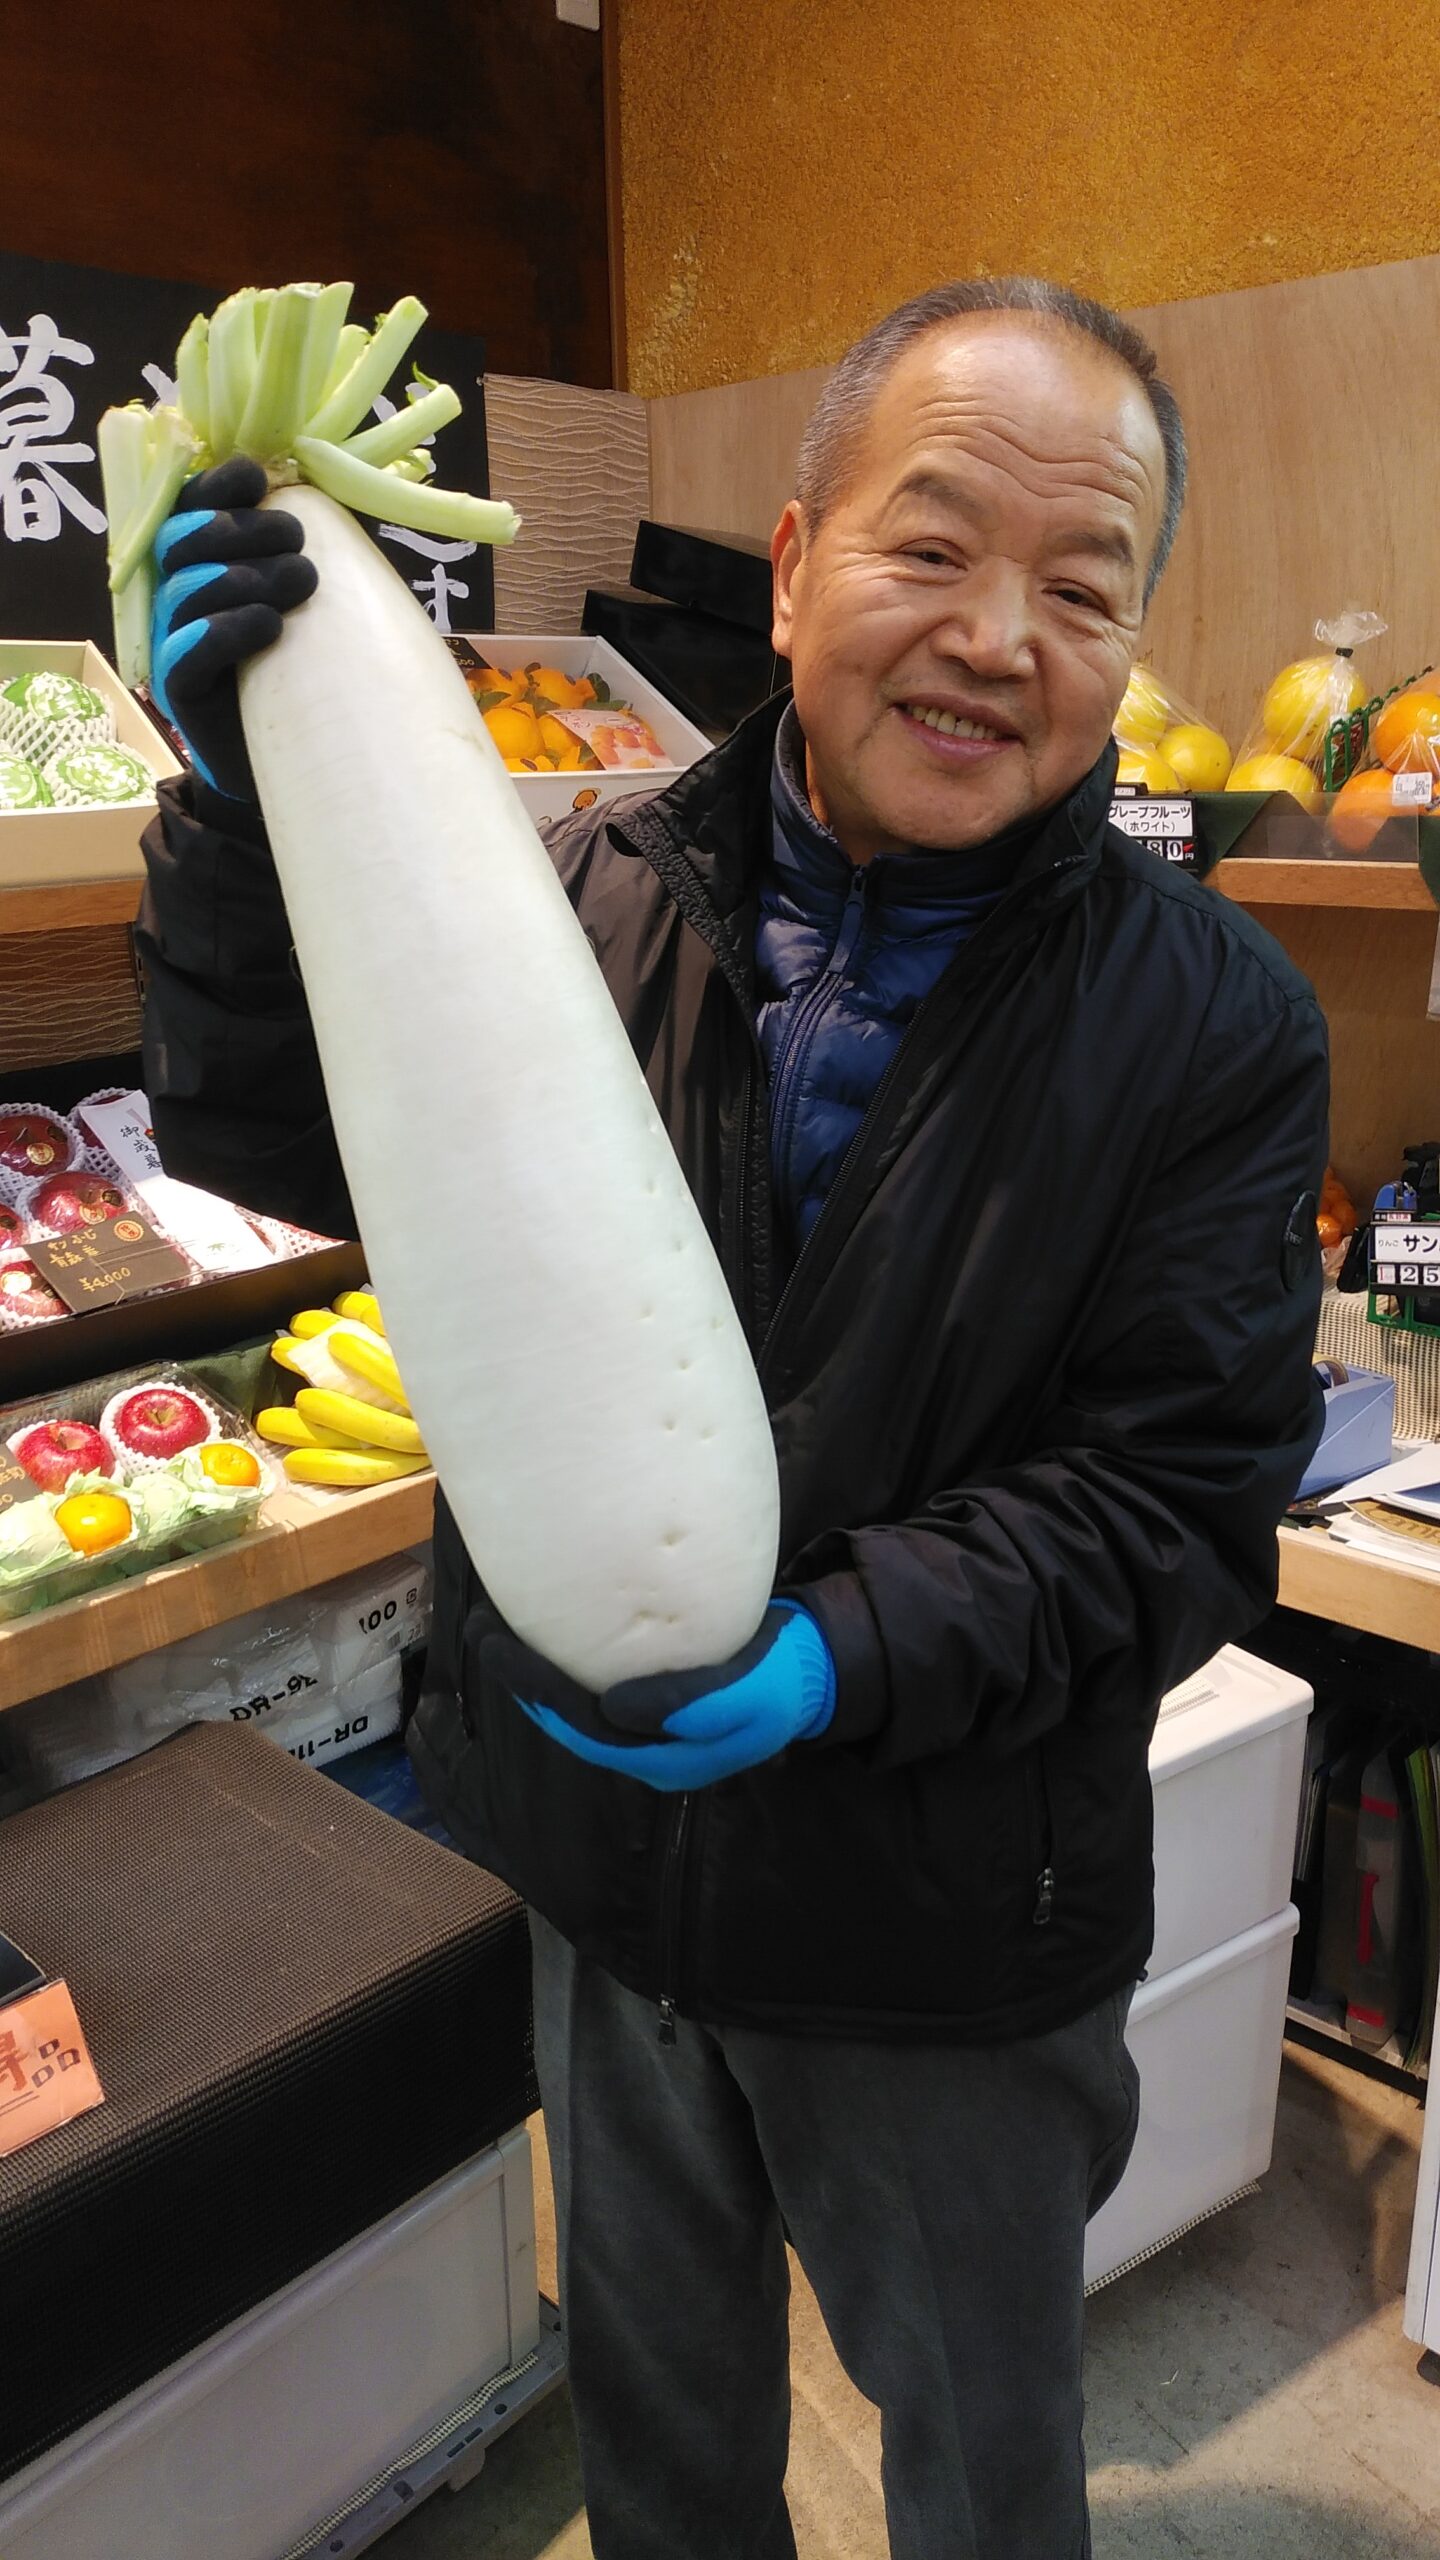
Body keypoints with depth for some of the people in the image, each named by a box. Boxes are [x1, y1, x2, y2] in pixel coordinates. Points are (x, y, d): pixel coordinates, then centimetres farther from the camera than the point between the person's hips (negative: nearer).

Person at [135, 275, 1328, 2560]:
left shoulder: (1214, 1024, -13)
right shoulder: (599, 896, -7)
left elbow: (1175, 1495, -15)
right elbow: (263, 1135, -3)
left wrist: (841, 1648, -30)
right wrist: (249, 798, -18)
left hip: (948, 1921, -2)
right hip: (604, 1840, 3)